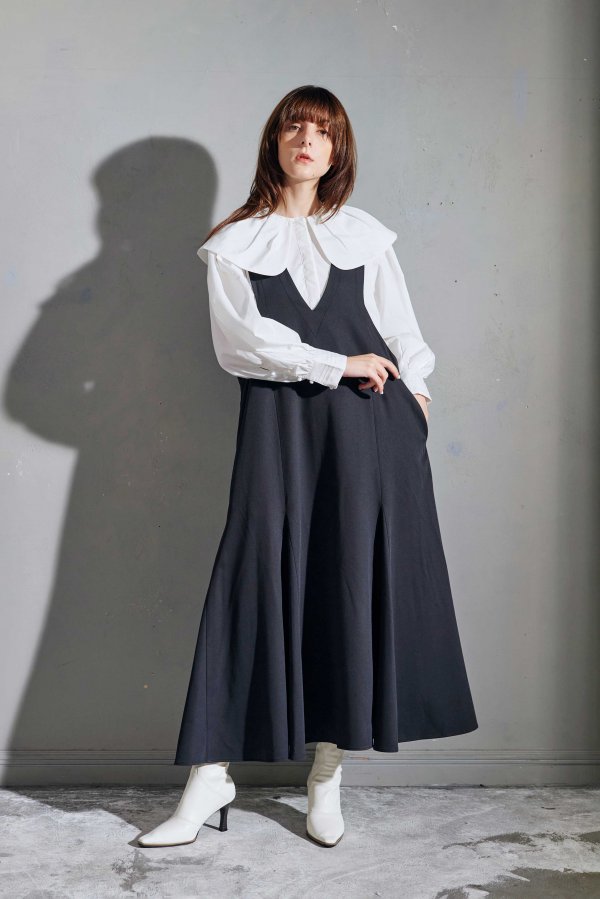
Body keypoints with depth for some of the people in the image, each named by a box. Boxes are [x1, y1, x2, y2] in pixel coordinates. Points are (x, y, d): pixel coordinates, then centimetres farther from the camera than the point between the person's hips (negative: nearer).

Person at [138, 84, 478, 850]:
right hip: (278, 423, -2)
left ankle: (327, 776, 12)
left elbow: (402, 335, 12)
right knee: (258, 580, -6)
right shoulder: (235, 245, 8)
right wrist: (337, 364, -9)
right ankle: (211, 777, 3)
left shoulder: (365, 236, 15)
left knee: (353, 584, 0)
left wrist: (412, 411, 1)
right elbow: (243, 342, -5)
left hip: (369, 425, 2)